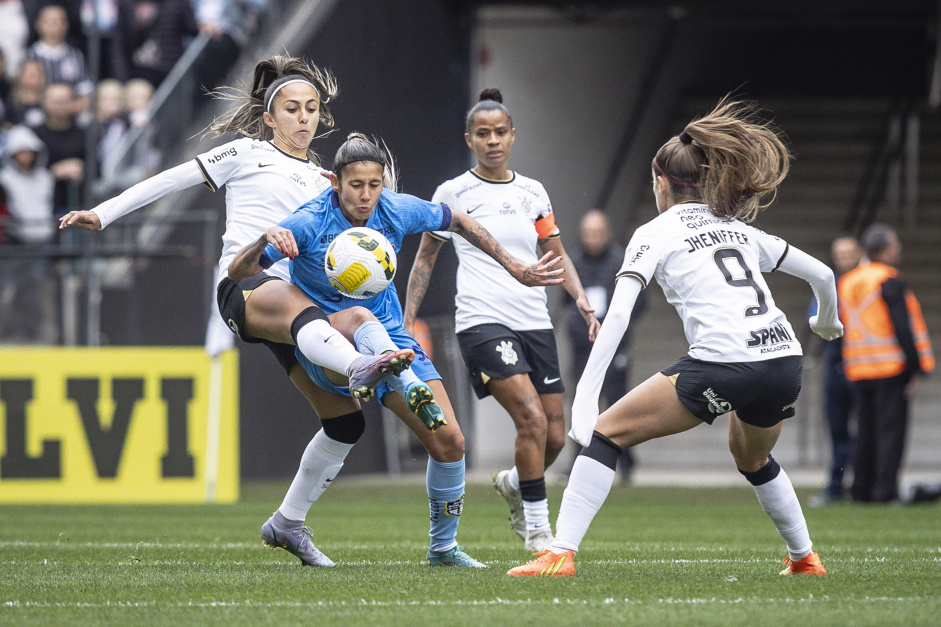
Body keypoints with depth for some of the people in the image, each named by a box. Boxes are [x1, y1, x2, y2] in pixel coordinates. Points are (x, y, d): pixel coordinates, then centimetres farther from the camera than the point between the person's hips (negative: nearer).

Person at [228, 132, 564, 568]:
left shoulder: (398, 211, -8)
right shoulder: (310, 223, -18)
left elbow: (459, 222, 11)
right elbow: (237, 272, -23)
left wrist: (514, 267, 12)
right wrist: (264, 242, -44)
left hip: (389, 340, 4)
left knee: (448, 441, -5)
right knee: (362, 322, -39)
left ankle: (443, 546, 15)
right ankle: (410, 389, -64)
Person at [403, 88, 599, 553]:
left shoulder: (532, 192, 13)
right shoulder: (453, 193, 2)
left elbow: (556, 255, 19)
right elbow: (425, 258, 11)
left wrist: (580, 297, 1)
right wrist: (407, 321, 6)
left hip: (534, 323, 5)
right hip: (482, 321, -5)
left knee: (555, 437, 1)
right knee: (532, 418, -22)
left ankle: (512, 484, 34)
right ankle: (537, 527, -10)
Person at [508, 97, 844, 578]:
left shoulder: (656, 233, 8)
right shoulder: (736, 228, 24)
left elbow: (618, 315, -7)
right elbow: (821, 274, 27)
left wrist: (585, 396, -12)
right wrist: (827, 323, 49)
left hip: (723, 363, -6)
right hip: (784, 359, 6)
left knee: (607, 432, 3)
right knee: (753, 458, 37)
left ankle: (561, 553, -8)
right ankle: (804, 559, 41)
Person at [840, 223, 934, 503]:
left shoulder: (846, 282, 12)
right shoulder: (888, 281, -11)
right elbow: (903, 327, -15)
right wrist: (916, 367, -11)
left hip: (859, 369, 7)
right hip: (891, 367, -7)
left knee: (867, 429, 12)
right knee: (891, 428, -5)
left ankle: (862, 489, 12)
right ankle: (885, 489, -10)